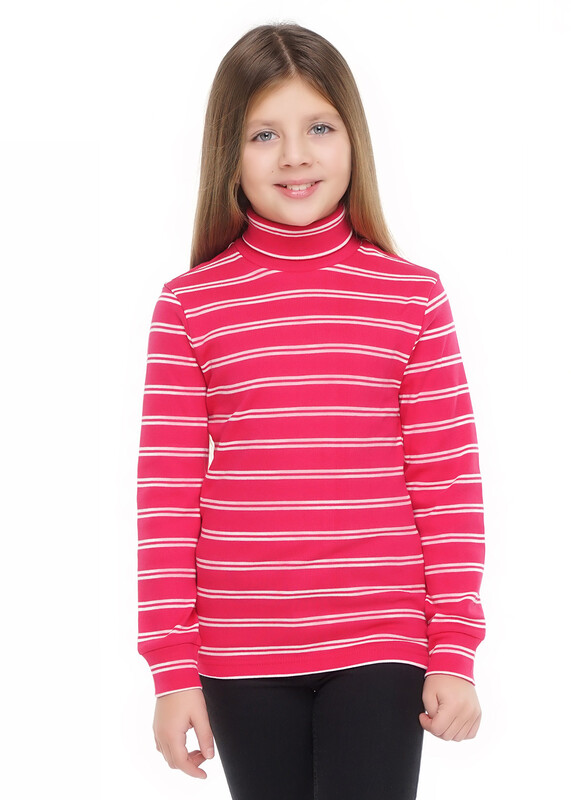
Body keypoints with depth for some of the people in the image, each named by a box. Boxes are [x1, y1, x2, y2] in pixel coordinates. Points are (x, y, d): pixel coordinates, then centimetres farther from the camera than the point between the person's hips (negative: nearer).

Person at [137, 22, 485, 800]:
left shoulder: (414, 297, -1)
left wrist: (455, 653, -2)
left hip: (380, 647, -1)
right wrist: (171, 667, -3)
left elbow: (449, 482, -1)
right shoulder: (189, 305, -1)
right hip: (240, 656, 1)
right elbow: (167, 490, -2)